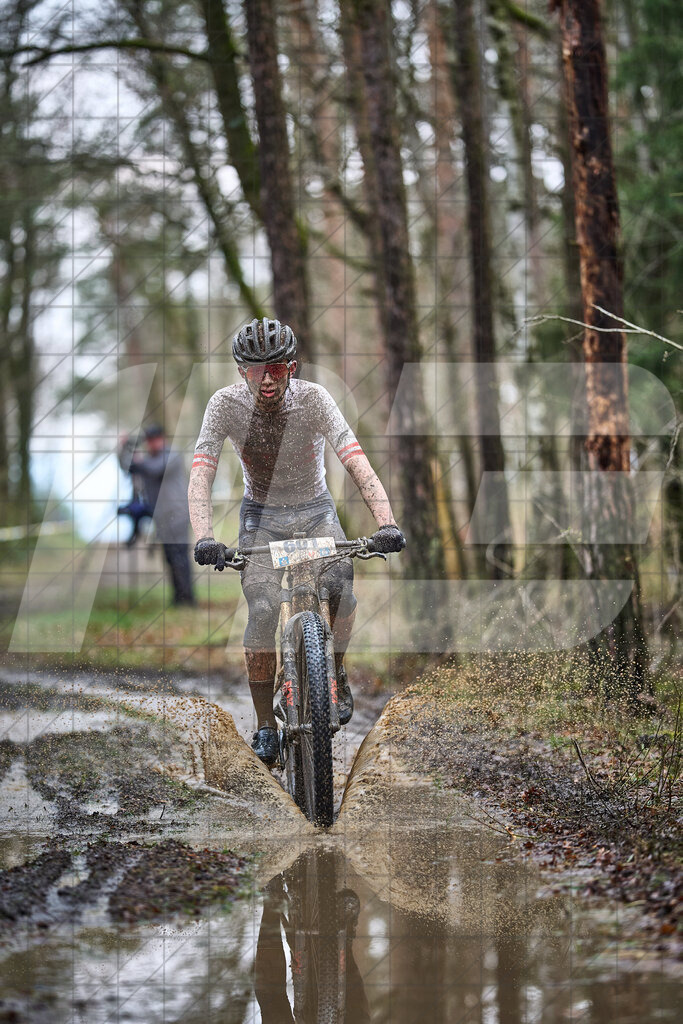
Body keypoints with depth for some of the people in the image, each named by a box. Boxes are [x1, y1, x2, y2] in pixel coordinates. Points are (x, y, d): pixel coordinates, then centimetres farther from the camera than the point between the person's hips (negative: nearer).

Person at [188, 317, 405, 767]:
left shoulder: (314, 398, -22)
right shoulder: (226, 404, -20)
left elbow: (357, 461, -32)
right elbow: (201, 473, -28)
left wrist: (387, 523, -47)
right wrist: (204, 537, -45)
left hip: (315, 511, 0)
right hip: (262, 515, 0)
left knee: (338, 586, -26)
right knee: (263, 611, -20)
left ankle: (336, 673, 3)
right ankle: (265, 725, -7)